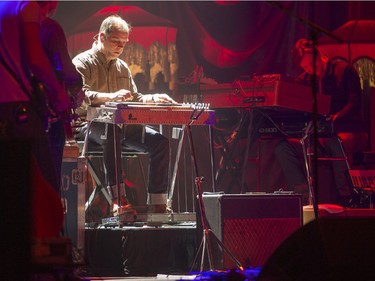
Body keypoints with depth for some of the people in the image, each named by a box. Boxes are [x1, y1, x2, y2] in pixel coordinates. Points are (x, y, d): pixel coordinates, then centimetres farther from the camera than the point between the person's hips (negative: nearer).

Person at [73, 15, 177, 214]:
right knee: (111, 133, -41)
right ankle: (117, 197, -45)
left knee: (160, 142, -14)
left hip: (121, 124, 7)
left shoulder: (122, 67, 20)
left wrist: (153, 99, 1)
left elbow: (135, 99, 24)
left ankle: (157, 203, -17)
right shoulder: (83, 63, -3)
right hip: (90, 124, -7)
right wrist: (111, 97, -38)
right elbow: (79, 95, -22)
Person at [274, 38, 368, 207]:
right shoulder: (303, 80, 15)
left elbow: (354, 104, -12)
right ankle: (305, 196, -29)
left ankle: (344, 199, -28)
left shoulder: (344, 71, 0)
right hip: (319, 138, 5)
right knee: (282, 148, -19)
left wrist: (335, 118, -30)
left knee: (337, 143, -42)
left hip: (348, 133, -5)